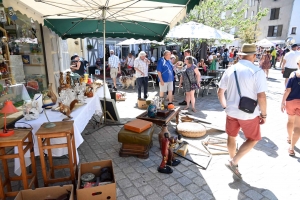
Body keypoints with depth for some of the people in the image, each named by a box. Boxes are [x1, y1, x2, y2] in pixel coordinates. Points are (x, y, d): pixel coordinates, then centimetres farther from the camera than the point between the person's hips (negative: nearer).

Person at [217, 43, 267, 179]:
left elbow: (220, 92, 4)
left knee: (231, 137, 21)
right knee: (253, 139, 17)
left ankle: (233, 160, 39)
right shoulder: (257, 72, -15)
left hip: (231, 111, 4)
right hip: (248, 113, -4)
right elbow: (261, 96, -19)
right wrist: (264, 114, -5)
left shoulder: (230, 70, 0)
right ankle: (234, 162, 10)